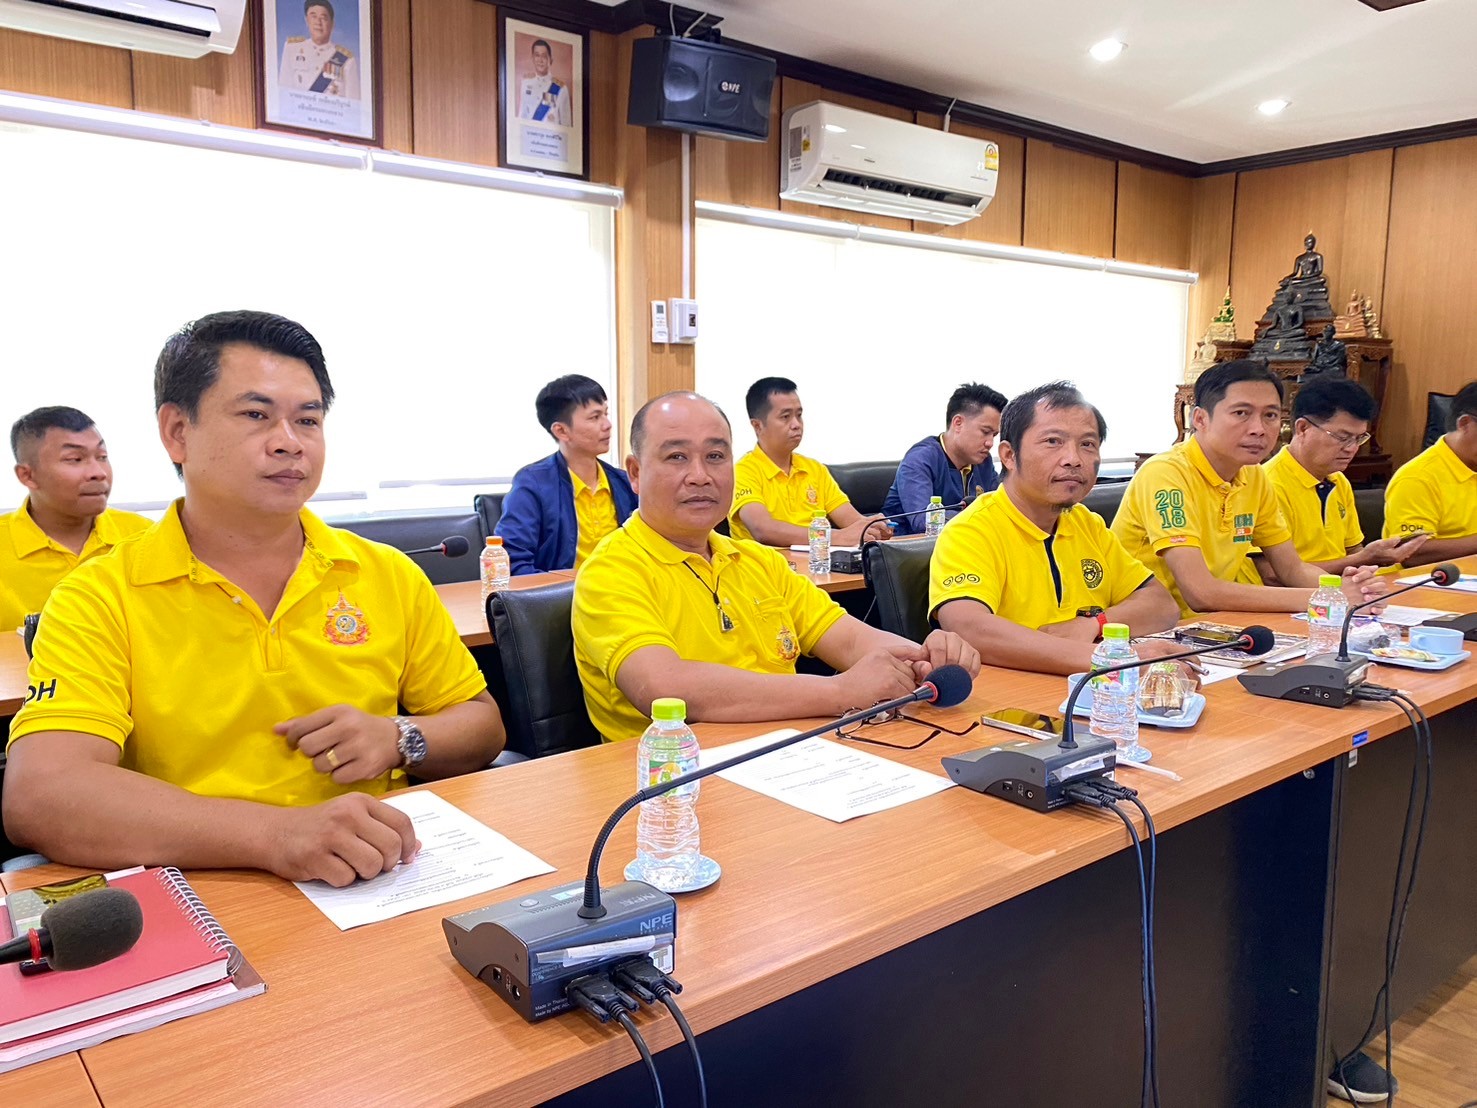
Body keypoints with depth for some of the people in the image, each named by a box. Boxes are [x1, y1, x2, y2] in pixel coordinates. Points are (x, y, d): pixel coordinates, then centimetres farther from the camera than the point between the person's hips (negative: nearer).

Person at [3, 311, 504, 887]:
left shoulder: (390, 576, 8)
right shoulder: (99, 598, -3)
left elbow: (482, 726, 15)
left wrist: (399, 740, -7)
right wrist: (273, 833, -30)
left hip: (383, 894, 5)